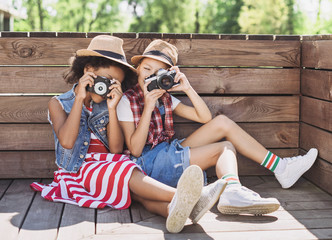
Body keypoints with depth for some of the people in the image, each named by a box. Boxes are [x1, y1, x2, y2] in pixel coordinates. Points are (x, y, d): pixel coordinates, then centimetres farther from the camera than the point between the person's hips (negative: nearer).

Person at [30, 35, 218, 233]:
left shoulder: (104, 106, 13)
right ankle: (180, 196, -56)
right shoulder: (59, 104, 4)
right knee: (126, 171, -34)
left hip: (108, 168, 4)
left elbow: (116, 150, -1)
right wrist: (80, 98, -14)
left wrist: (112, 109, -10)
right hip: (79, 171, -3)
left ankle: (172, 209, -63)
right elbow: (67, 142, -16)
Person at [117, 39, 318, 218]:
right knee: (226, 148, -15)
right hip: (149, 162, -7)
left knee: (222, 122, -8)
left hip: (169, 154, 7)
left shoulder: (165, 98, 14)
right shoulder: (127, 101, -5)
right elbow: (135, 150, -15)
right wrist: (148, 109, -21)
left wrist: (187, 88, -6)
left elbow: (205, 117, 6)